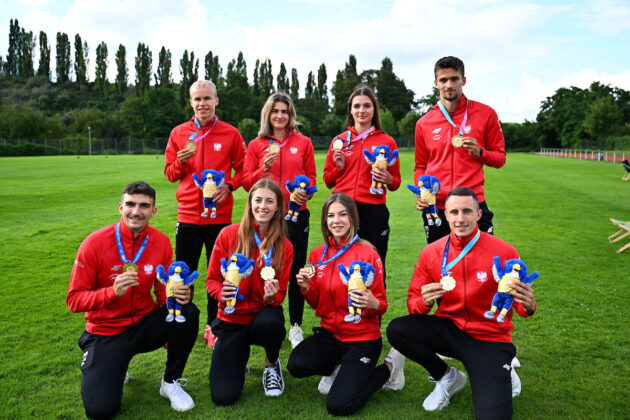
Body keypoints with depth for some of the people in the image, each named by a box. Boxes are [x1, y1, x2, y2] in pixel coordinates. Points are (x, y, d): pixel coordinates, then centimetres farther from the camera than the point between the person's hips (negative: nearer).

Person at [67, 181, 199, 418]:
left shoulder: (161, 242, -7)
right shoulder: (95, 243, -16)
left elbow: (163, 291, 0)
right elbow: (74, 300, -14)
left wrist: (179, 295, -24)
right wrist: (113, 292, -32)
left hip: (144, 324, 3)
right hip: (106, 332, -2)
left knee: (188, 313, -25)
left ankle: (171, 382, -2)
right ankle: (104, 367, 20)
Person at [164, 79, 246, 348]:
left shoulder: (231, 134, 2)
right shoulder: (179, 133, 6)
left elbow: (242, 169, 7)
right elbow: (170, 174, 9)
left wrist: (229, 186, -12)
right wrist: (181, 162, -12)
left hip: (219, 214, -1)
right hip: (188, 215, 1)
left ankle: (214, 326, 21)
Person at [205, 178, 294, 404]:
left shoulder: (284, 246, -6)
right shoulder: (228, 235, -9)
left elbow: (280, 293, 1)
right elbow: (212, 279, -1)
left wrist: (272, 296, -22)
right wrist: (222, 293, -22)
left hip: (263, 314, 1)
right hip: (232, 318, 0)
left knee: (270, 322, -39)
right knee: (223, 397, -13)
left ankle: (272, 364, -1)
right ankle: (237, 356, 23)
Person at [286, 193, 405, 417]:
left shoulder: (368, 254, -12)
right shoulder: (318, 255, 2)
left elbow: (381, 304, -6)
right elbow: (317, 304, 9)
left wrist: (373, 304, -30)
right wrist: (306, 288, -12)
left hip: (362, 338, -4)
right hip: (330, 333, 4)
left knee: (339, 406, -16)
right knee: (296, 364, -25)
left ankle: (388, 368, 11)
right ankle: (338, 367, 9)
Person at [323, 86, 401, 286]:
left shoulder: (387, 142, 8)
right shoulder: (339, 141, 11)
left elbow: (396, 182, 13)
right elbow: (328, 181, 15)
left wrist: (388, 179, -8)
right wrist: (339, 167, -3)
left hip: (374, 211, -1)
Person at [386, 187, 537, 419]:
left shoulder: (504, 252, -12)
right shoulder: (431, 252, -5)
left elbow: (521, 300, -4)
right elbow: (414, 302, -1)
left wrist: (528, 307, -28)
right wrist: (424, 302, -25)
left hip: (490, 340, -3)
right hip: (449, 329, 3)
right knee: (396, 330, -21)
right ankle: (447, 376, 5)